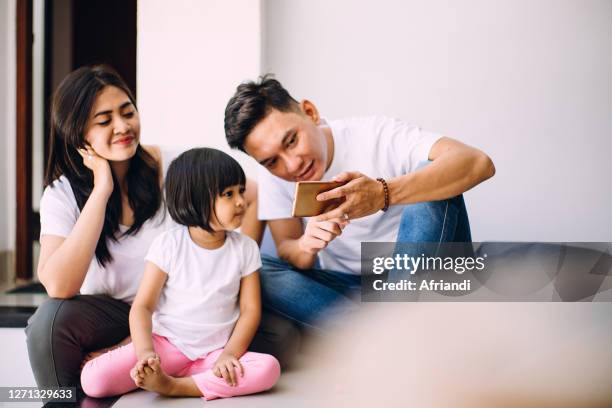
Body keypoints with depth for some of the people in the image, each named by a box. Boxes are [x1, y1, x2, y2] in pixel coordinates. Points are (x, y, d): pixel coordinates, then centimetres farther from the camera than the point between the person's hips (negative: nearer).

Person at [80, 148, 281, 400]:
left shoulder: (245, 249, 0)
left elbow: (250, 309, 0)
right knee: (94, 380, -24)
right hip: (167, 343, -2)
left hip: (214, 352, 3)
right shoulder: (168, 245, -6)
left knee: (269, 369, -30)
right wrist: (145, 352, -23)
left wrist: (230, 354, -15)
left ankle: (172, 386, -23)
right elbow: (142, 306, -7)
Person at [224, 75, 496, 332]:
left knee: (431, 180, -28)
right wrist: (304, 247, -33)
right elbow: (285, 249, -7)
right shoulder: (271, 176, -6)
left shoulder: (377, 136, -19)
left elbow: (478, 163, -34)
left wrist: (384, 193, -48)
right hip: (343, 289, 4)